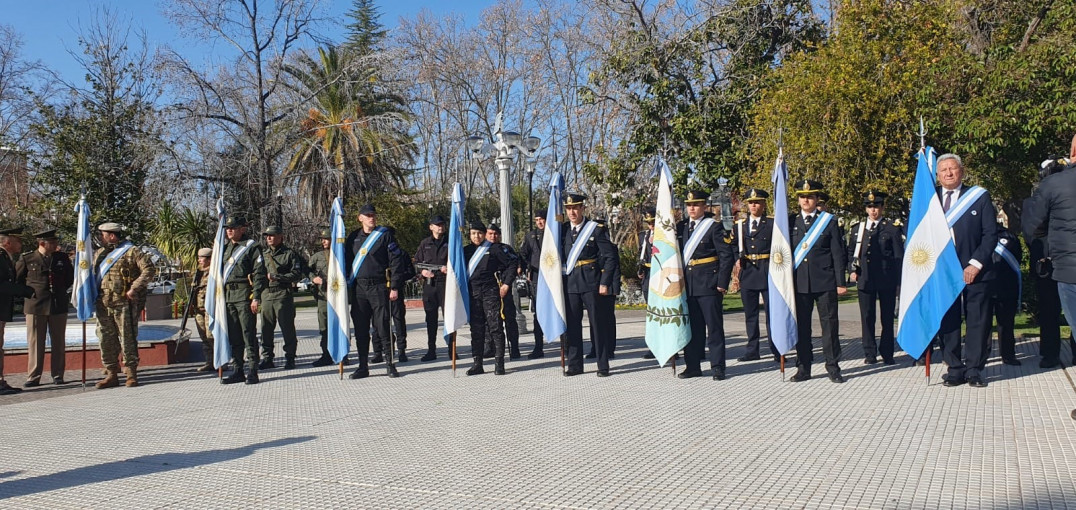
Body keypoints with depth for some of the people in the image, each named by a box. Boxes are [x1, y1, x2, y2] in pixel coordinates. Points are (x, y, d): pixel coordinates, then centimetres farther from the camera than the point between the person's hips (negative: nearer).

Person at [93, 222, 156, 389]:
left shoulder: (131, 251, -4)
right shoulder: (99, 253, 17)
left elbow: (150, 270, -12)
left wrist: (134, 288, -18)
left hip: (124, 304, -6)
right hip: (103, 304, 6)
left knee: (127, 339, -1)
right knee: (106, 340, 7)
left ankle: (131, 374, 6)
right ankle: (111, 375, 15)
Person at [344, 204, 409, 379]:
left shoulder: (385, 235, -1)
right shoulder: (353, 237, 11)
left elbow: (396, 261, -4)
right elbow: (347, 261, 15)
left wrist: (394, 287, -9)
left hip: (379, 287, -4)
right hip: (358, 288, 4)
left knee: (382, 327, -2)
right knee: (361, 330, 6)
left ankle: (390, 364, 8)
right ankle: (363, 366, 14)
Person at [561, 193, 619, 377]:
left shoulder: (596, 228, -3)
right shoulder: (563, 229, 9)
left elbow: (610, 257, -5)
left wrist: (605, 283, -11)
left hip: (591, 282, -4)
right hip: (569, 283, 4)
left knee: (597, 323, -1)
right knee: (572, 324, 7)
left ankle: (603, 366, 5)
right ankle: (575, 364, 16)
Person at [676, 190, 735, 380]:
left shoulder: (714, 226, -3)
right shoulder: (681, 226, 12)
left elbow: (726, 256, -7)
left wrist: (722, 283, -12)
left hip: (708, 285, -5)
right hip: (687, 285, 5)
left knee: (714, 327, 0)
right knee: (692, 327, 9)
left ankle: (718, 367, 6)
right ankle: (693, 366, 16)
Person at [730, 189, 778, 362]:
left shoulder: (772, 223, 1)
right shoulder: (740, 225, 11)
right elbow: (733, 246, 19)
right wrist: (737, 259, 3)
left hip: (768, 271, -4)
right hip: (747, 272, 4)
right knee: (750, 313, 8)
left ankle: (777, 350, 5)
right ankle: (752, 350, 16)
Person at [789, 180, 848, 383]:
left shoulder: (829, 221, 4)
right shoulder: (791, 222, 9)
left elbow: (838, 254, 2)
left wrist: (840, 282, -4)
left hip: (825, 282, -2)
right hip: (799, 282, 2)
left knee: (829, 323, 0)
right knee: (801, 326, 5)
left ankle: (833, 367, 9)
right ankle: (803, 368, 12)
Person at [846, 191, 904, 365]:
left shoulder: (892, 227, 1)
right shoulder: (858, 227, 10)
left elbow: (899, 255, 0)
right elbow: (850, 251, 16)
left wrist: (899, 279, -4)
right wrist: (851, 270, 3)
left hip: (886, 279, -2)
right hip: (864, 278, 3)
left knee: (887, 318, 5)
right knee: (867, 318, 5)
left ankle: (887, 354, 13)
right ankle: (870, 353, 13)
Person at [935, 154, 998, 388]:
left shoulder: (980, 196, 3)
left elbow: (991, 234, -1)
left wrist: (976, 263, -10)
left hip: (974, 271, -1)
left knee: (977, 321, 3)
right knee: (947, 322, 3)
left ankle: (974, 370, 12)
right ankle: (954, 369, 12)